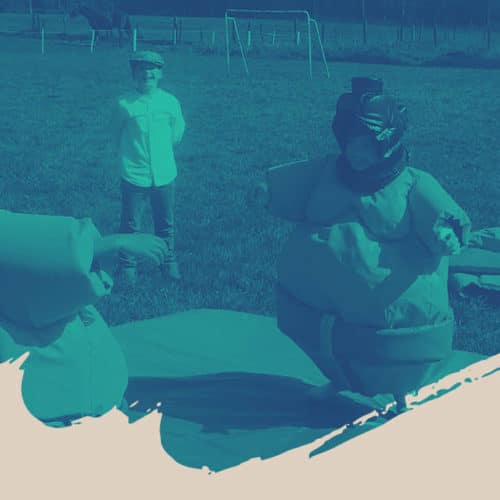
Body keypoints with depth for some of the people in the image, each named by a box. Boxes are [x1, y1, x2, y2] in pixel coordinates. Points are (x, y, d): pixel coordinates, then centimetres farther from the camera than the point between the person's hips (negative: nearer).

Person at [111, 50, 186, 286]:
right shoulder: (124, 104, -10)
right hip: (133, 176, -2)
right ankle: (127, 265, 24)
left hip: (164, 175, 2)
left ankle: (169, 261, 33)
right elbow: (116, 133, 7)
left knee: (165, 224, 15)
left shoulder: (170, 102, -3)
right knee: (130, 225, 8)